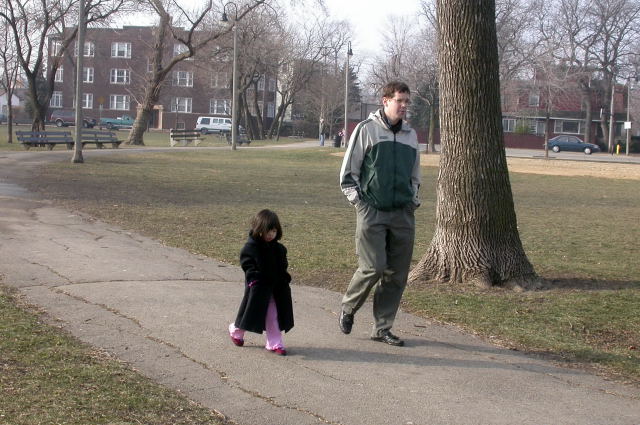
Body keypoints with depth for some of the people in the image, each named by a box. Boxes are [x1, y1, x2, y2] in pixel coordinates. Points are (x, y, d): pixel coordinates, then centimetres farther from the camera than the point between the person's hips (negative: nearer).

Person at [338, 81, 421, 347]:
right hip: (371, 213, -5)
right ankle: (347, 309, 15)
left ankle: (382, 328, 15)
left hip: (403, 214, 5)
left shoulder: (410, 135, 13)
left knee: (397, 274, 4)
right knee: (373, 267, -11)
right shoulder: (366, 129, -2)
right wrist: (358, 200, -6)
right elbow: (348, 172, 1)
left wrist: (413, 200, 12)